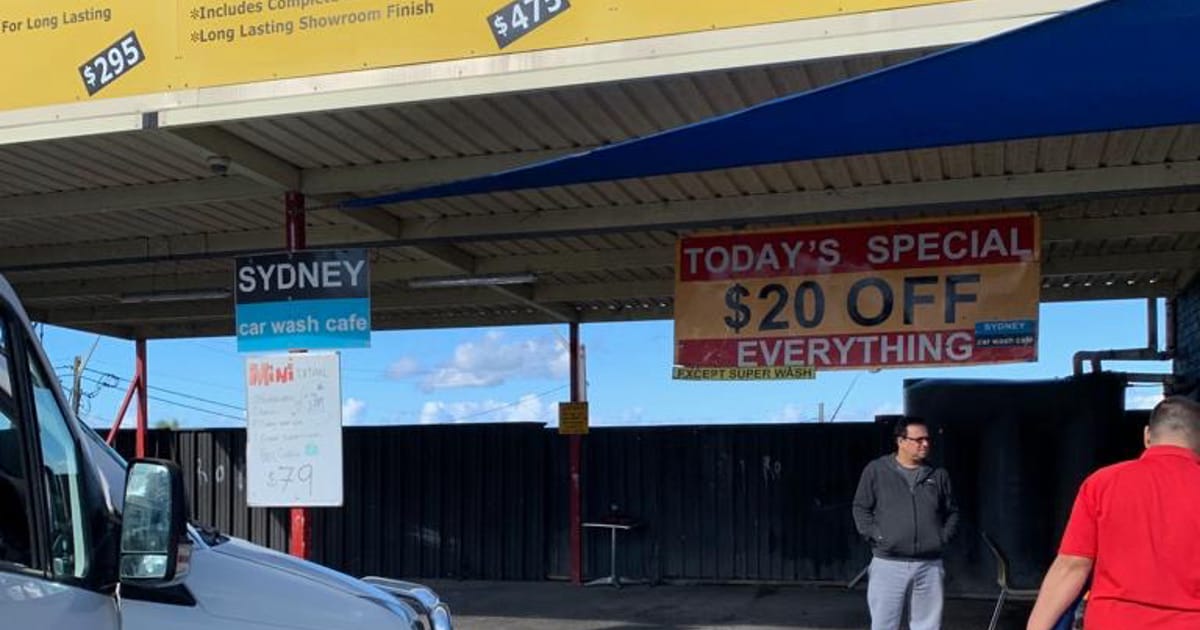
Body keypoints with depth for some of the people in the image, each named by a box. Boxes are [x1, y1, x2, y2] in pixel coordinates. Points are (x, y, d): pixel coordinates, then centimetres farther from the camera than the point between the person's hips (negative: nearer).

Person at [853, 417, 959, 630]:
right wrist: (875, 536, -7)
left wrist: (944, 537, 3)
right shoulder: (876, 471, 1)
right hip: (888, 564, -3)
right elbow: (861, 508, 4)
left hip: (929, 565, 3)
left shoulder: (938, 475, 10)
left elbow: (952, 512, 18)